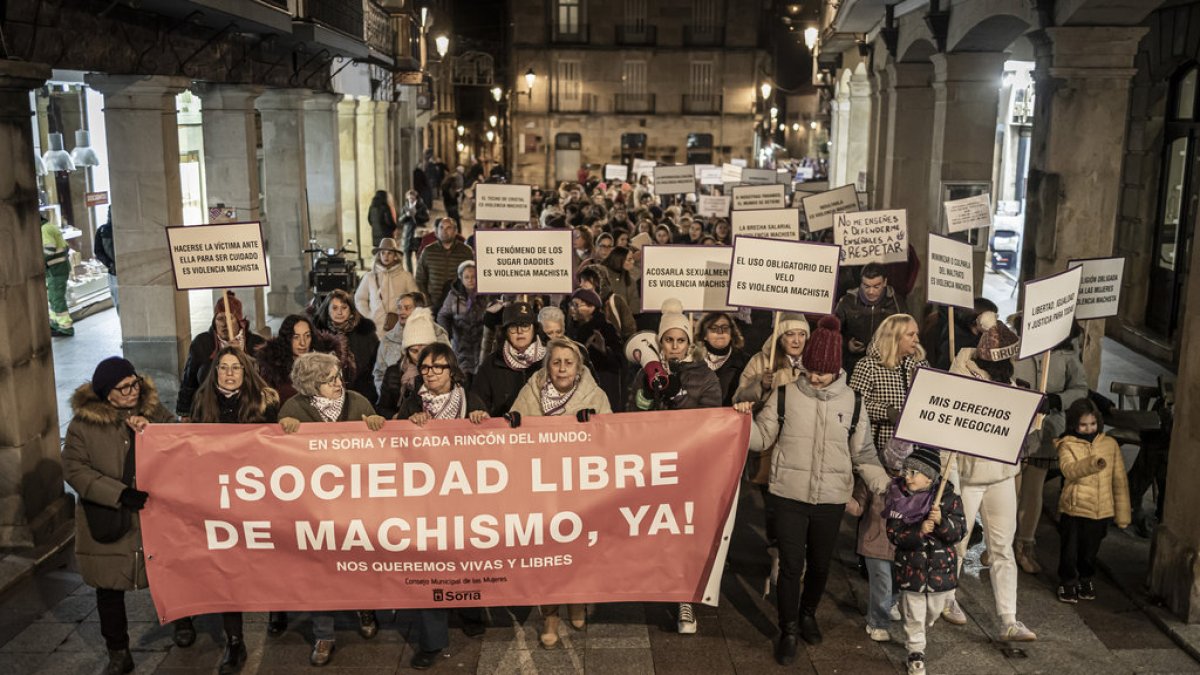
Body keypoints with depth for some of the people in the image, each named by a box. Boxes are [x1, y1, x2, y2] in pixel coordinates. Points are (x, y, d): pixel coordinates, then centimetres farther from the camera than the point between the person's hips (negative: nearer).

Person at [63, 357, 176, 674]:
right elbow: (74, 469, -10)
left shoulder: (153, 409, -1)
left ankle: (181, 620, 42)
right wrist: (120, 494, -20)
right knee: (110, 589, 9)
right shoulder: (84, 422, -8)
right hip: (109, 521, -1)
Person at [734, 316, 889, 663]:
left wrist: (886, 488, -6)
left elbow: (863, 453, 5)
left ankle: (808, 615, 42)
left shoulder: (852, 402, 0)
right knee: (791, 565, 1)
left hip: (831, 498, 2)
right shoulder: (784, 395, -4)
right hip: (789, 496, -2)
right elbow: (762, 438, 2)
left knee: (820, 565, 16)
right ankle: (788, 630, 19)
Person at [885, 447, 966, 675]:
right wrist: (919, 531, -30)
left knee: (934, 611, 20)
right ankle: (916, 653, 24)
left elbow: (958, 533, -12)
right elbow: (894, 534, -13)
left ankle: (919, 632, 50)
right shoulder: (899, 497, -11)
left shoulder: (948, 498, -10)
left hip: (941, 568, 2)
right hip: (911, 568, -1)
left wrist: (941, 521, -31)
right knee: (914, 615, 7)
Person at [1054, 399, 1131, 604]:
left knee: (1090, 550, 16)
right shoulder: (1067, 445, -6)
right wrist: (1092, 464, -46)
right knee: (1070, 550, 7)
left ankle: (1085, 579, 39)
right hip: (1073, 508, -2)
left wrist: (1123, 514, 8)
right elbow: (1069, 470, -27)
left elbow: (1120, 480, 7)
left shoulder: (1110, 444, 2)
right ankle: (1067, 582, 27)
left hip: (1101, 511, 3)